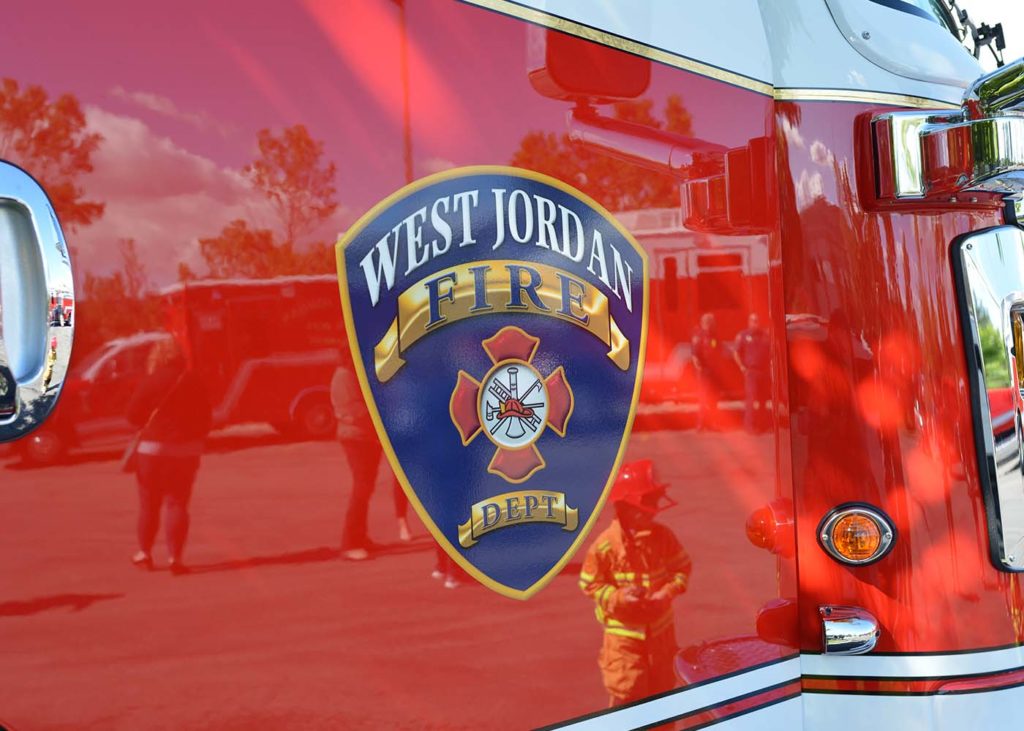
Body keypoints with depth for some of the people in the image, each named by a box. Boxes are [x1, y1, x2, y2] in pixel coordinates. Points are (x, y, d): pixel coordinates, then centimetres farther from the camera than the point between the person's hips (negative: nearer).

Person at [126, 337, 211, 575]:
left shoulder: (151, 381, -9)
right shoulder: (193, 381, 0)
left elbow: (132, 414, -4)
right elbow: (205, 416, 5)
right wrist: (197, 438, 18)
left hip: (154, 448, -2)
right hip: (187, 449, 2)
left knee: (149, 503, 13)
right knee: (177, 504, 4)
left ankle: (144, 553, 22)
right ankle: (175, 557, -3)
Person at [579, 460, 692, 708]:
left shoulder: (663, 536, -6)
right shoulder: (605, 544, -17)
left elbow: (682, 567, 4)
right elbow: (590, 584, -8)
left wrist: (668, 592, -14)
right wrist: (619, 597, -23)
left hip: (660, 627, 4)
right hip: (624, 632, -4)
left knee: (663, 688, 18)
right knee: (626, 691, 0)